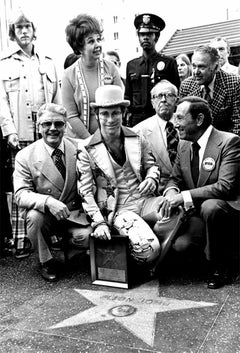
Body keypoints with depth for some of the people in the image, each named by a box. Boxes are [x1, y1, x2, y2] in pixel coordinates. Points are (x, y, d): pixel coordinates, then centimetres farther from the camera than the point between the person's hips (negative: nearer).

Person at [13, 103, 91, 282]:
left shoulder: (78, 149, -3)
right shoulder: (25, 156, -9)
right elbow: (21, 195, -16)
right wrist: (48, 201, -36)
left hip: (74, 214, 1)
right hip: (44, 215, -1)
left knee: (88, 237, -26)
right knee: (35, 216, -33)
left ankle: (67, 244, 15)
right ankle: (46, 261, -3)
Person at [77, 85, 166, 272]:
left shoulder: (138, 139, 8)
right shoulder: (86, 149, -2)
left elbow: (151, 165, 20)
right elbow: (86, 192, -3)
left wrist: (152, 178, -4)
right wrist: (99, 222, -13)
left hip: (144, 200, 4)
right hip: (117, 209, -4)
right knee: (147, 248, -28)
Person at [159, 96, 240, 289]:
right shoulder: (183, 145, 5)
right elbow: (175, 178, 11)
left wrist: (184, 196, -29)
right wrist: (171, 192, -14)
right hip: (196, 211, 6)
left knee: (210, 206, -37)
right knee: (178, 243, -17)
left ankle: (218, 266, -14)